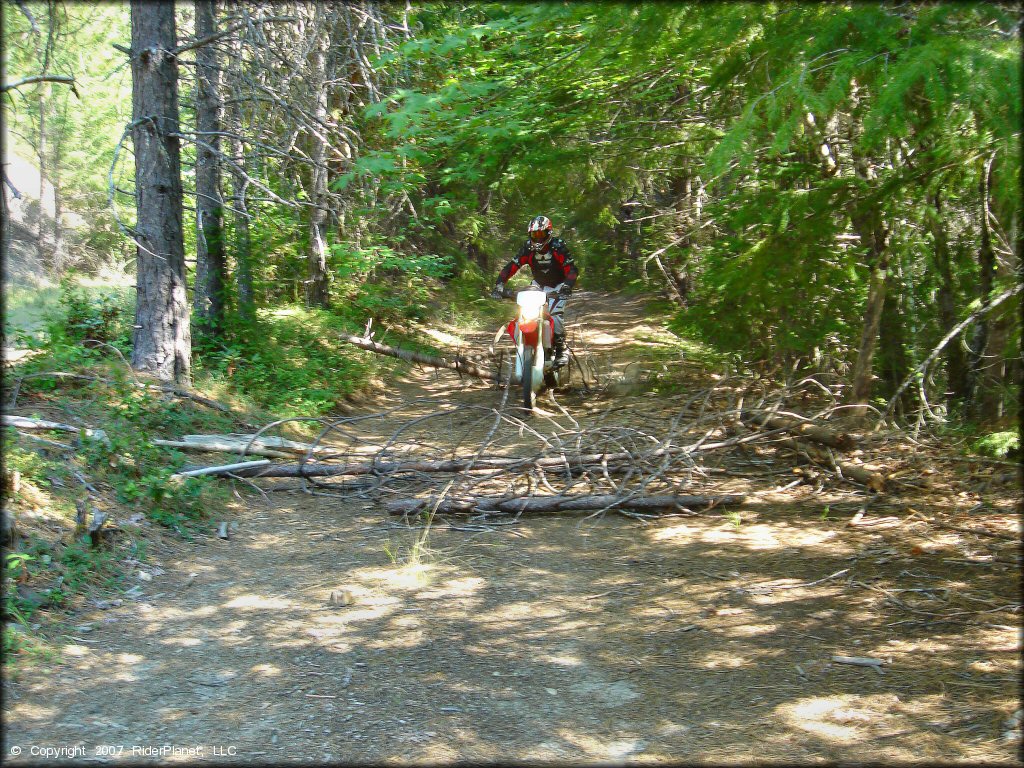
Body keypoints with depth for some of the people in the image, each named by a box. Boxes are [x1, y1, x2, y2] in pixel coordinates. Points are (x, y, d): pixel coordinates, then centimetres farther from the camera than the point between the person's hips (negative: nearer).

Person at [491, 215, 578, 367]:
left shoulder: (557, 247, -22)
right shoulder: (528, 248, -12)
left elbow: (572, 269, -29)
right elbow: (511, 267, -16)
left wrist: (567, 286, -47)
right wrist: (499, 285, -31)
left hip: (558, 286, -4)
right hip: (539, 284, 4)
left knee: (554, 314, -26)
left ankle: (561, 350, -17)